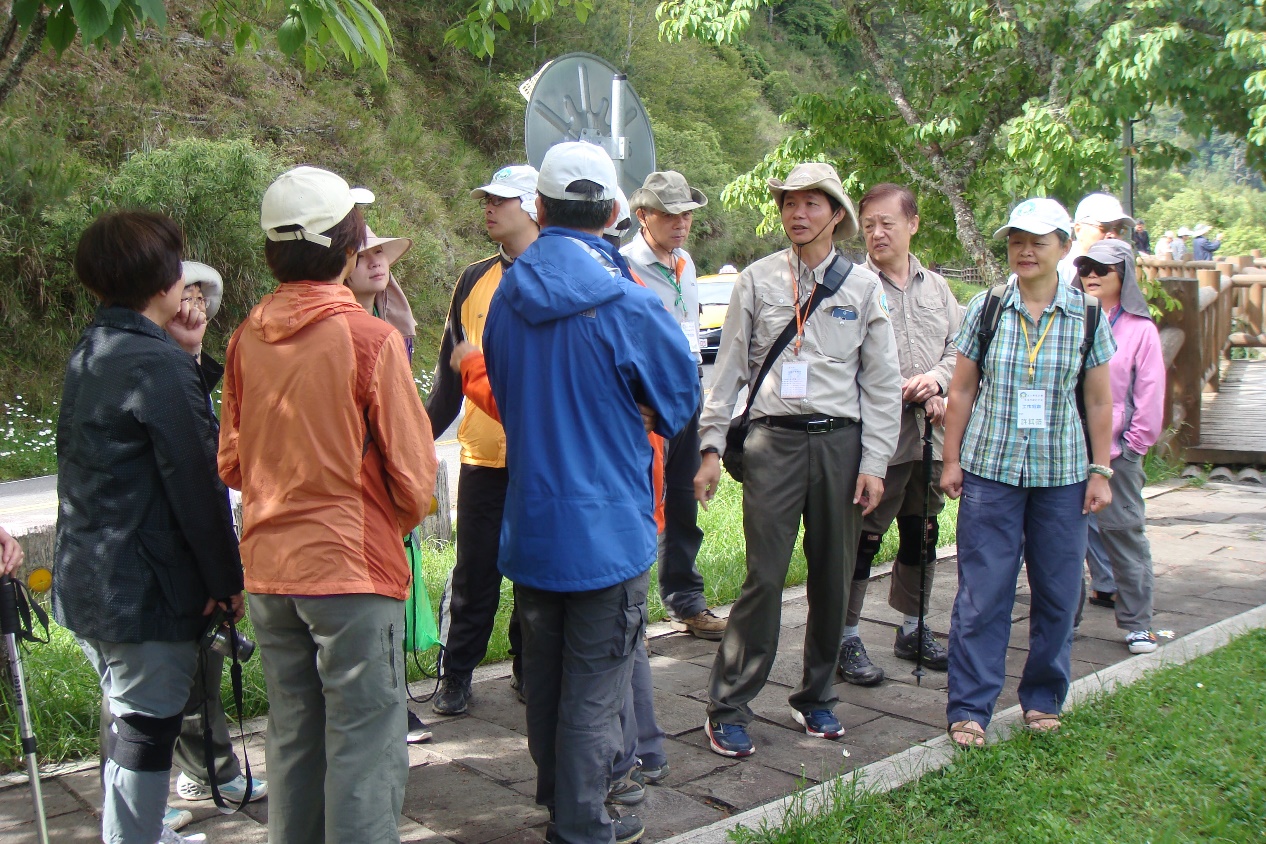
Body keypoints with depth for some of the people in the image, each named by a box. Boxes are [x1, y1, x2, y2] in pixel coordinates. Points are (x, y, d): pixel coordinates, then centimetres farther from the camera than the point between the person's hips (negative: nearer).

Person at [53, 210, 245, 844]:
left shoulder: (86, 356, 9)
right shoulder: (160, 364, -19)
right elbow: (197, 482, -19)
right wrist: (227, 579, -11)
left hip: (86, 580, 9)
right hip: (145, 589, -9)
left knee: (127, 717, 23)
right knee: (147, 730, 1)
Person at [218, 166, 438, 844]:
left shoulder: (245, 339, 1)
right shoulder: (369, 339, -14)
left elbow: (232, 463, 10)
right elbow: (413, 473, -10)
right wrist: (398, 523, 9)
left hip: (268, 569, 6)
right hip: (352, 567, -6)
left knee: (292, 740, 18)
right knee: (364, 747, 3)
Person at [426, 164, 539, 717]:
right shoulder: (474, 281, 10)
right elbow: (451, 371, 15)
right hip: (483, 455, 3)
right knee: (474, 573, 7)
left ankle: (529, 668, 25)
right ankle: (456, 676, 19)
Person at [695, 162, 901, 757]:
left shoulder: (863, 286, 6)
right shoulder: (757, 280, 5)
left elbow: (883, 383, 7)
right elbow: (728, 367, 5)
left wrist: (874, 463, 1)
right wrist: (711, 447, -1)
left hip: (840, 441, 2)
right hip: (773, 440, -2)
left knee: (833, 578, 8)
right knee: (764, 577, -6)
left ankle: (816, 697, 25)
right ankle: (728, 707, 4)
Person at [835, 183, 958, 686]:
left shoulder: (935, 287, 13)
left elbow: (958, 350, 14)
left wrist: (936, 380, -7)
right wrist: (907, 393, -17)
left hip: (930, 437, 6)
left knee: (922, 535, 16)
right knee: (863, 539, -2)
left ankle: (913, 629, 31)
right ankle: (847, 638, 10)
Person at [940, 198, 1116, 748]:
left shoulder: (1087, 315, 2)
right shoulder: (985, 308, 0)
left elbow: (1099, 401, 7)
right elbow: (962, 390, 5)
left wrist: (1100, 471, 4)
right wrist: (952, 460, 2)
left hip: (1061, 474, 1)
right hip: (991, 469, -1)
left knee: (1058, 593, 7)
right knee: (982, 594, -1)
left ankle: (1043, 700, 24)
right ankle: (969, 708, 8)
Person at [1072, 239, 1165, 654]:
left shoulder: (1140, 329, 0)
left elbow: (1150, 395, 0)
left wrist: (1134, 445, -3)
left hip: (1115, 450, -3)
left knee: (1124, 531, 2)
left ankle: (1137, 622, 11)